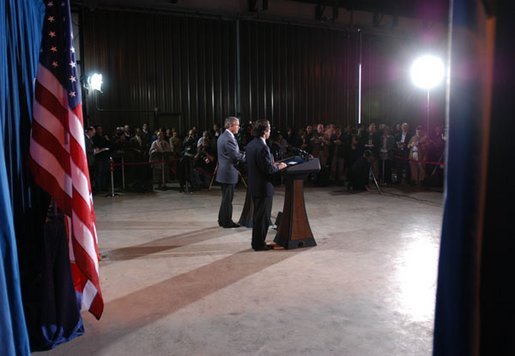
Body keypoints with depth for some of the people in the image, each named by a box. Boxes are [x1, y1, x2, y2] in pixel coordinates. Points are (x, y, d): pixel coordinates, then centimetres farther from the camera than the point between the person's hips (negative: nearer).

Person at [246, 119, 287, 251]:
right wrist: (279, 167, -5)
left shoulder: (250, 145, 6)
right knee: (263, 217, 3)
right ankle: (259, 244, 12)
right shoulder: (262, 147, -22)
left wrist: (272, 164, 14)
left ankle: (256, 242, 29)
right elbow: (268, 169, -23)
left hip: (254, 186, 9)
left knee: (257, 215, 19)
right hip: (263, 187, -9)